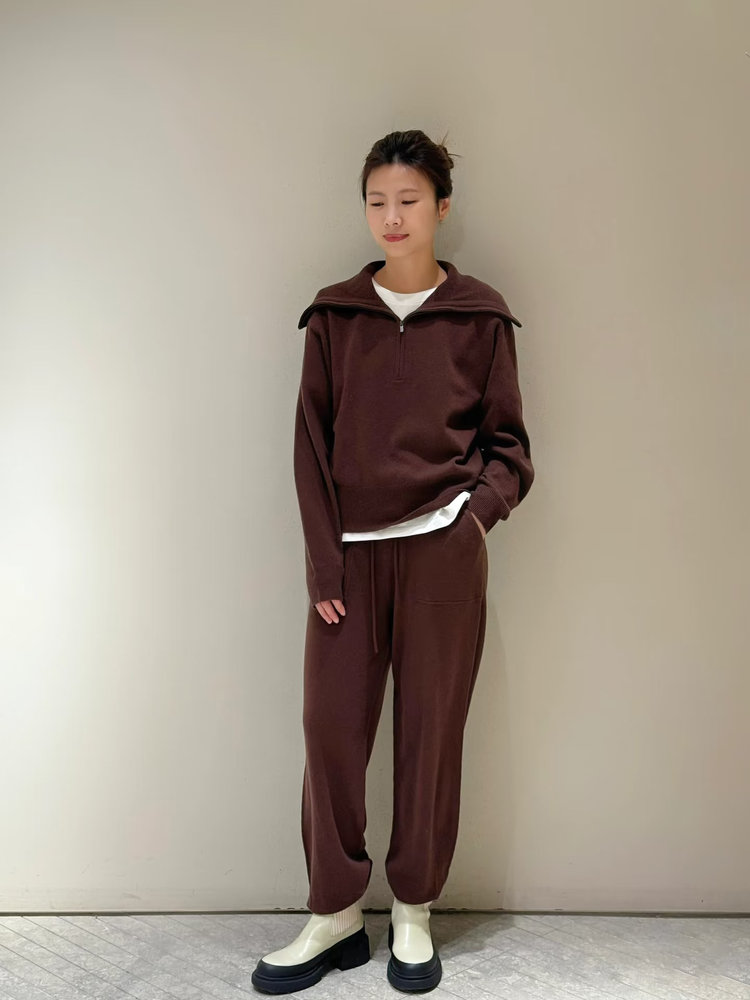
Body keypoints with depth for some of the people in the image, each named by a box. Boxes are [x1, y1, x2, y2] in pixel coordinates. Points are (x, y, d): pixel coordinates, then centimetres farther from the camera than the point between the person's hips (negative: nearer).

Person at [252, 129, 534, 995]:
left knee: (430, 730, 6)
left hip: (442, 551, -1)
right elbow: (312, 443, 4)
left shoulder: (480, 316, 4)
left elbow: (505, 440, 8)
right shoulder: (334, 315, 6)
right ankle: (334, 914, 19)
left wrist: (480, 505, -13)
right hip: (351, 551, 1)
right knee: (331, 728, 2)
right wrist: (324, 564, -4)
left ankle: (413, 912, 23)